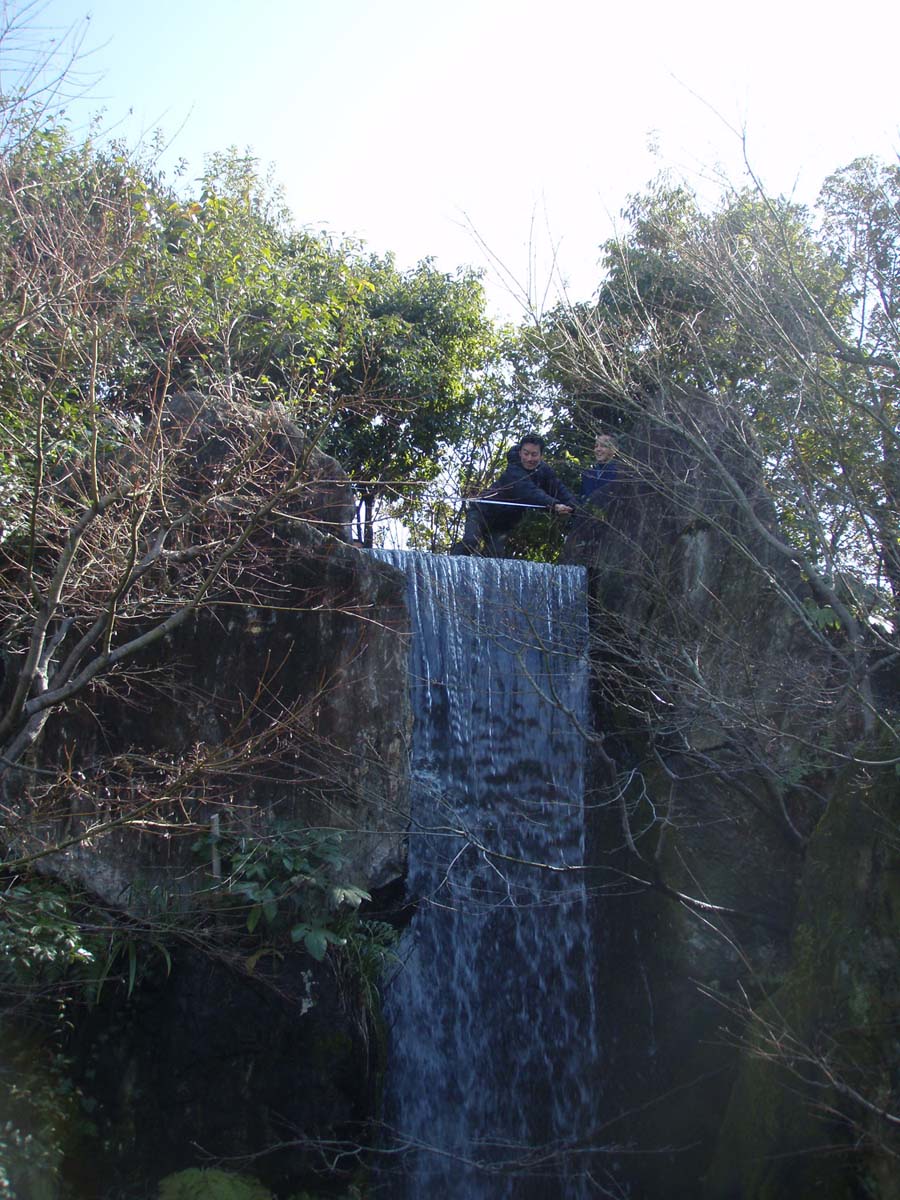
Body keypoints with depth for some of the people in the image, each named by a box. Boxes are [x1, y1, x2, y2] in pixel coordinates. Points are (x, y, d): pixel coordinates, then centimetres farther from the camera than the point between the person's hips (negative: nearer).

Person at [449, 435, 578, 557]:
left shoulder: (545, 471, -6)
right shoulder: (514, 471, -30)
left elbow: (560, 489, -14)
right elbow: (530, 493, -46)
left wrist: (573, 505, -36)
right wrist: (554, 505, -60)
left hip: (503, 525, 6)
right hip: (482, 512, -6)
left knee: (495, 556, -6)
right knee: (470, 542, -25)